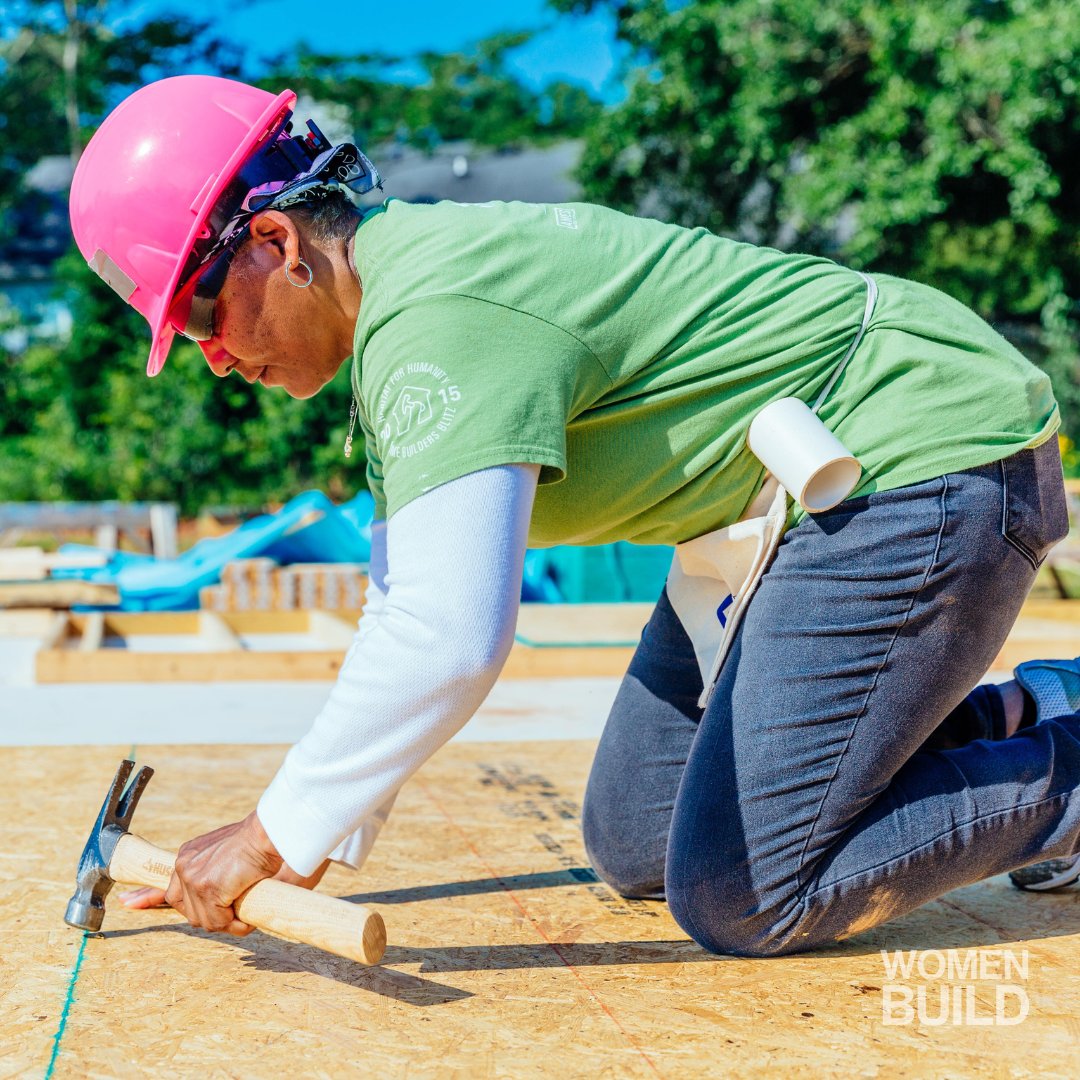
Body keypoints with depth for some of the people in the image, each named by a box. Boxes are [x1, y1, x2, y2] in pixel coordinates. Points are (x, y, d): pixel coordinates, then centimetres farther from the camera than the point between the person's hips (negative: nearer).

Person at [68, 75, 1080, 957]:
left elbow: (448, 642, -35)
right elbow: (406, 605, 13)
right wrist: (316, 844, 9)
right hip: (808, 500, 10)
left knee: (737, 901, -12)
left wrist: (276, 835, -22)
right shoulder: (405, 312, 9)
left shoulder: (434, 319, -24)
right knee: (633, 845, 12)